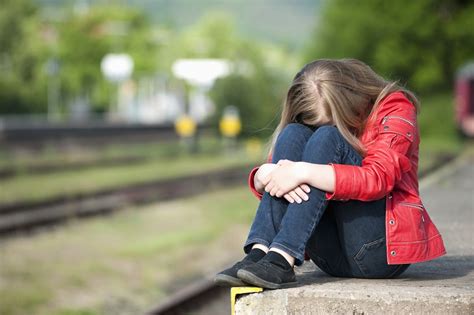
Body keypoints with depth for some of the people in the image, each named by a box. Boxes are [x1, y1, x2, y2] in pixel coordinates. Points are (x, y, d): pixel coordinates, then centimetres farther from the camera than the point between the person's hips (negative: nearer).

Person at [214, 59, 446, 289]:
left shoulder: (394, 108, -3)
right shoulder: (314, 119, 11)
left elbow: (379, 179, -21)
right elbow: (260, 183, 4)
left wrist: (303, 173, -30)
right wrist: (265, 174, -22)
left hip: (380, 250, -4)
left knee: (326, 137, -22)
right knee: (293, 134, -14)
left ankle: (281, 261, -35)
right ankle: (260, 252, -29)